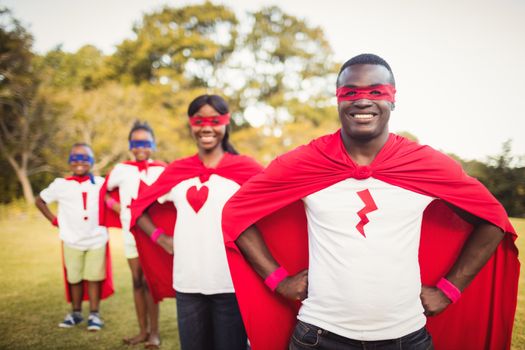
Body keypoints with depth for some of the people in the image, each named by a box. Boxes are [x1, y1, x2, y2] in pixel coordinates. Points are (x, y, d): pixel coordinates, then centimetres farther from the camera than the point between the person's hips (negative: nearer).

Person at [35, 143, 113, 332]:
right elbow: (40, 201, 11)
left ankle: (94, 314, 12)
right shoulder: (60, 184, 0)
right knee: (74, 279, 10)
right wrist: (54, 220, 3)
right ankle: (76, 312, 26)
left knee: (94, 278, 2)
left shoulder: (100, 183, 0)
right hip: (72, 241, 1)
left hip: (97, 240, 0)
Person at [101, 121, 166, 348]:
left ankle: (154, 333, 7)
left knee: (150, 282, -3)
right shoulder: (122, 169, 2)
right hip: (131, 233, 3)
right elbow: (104, 191, 16)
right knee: (137, 282, 9)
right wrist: (116, 207, 0)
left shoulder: (163, 170, -3)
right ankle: (143, 331, 20)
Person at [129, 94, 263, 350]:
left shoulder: (245, 168, -2)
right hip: (187, 283, 3)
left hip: (230, 284, -2)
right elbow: (138, 208, 16)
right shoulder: (177, 170, 7)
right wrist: (162, 239, 5)